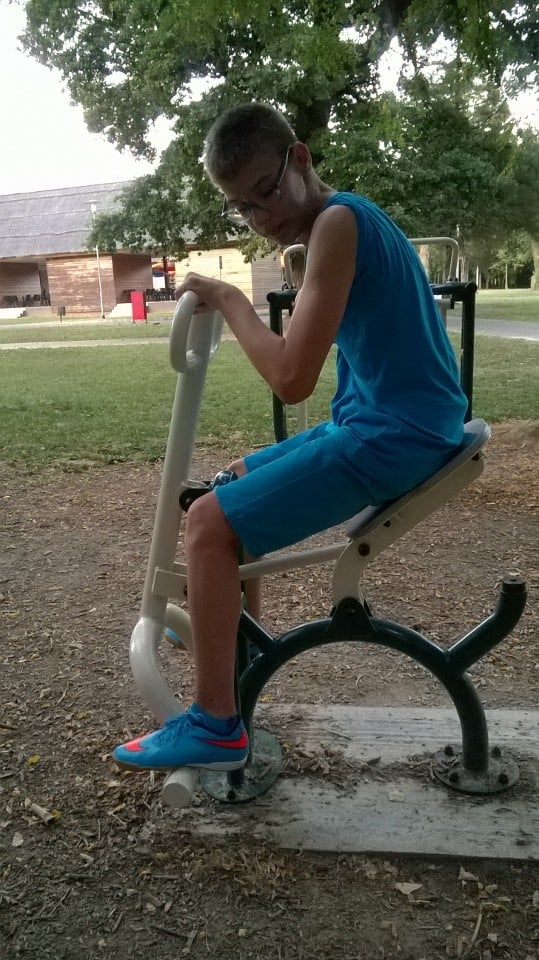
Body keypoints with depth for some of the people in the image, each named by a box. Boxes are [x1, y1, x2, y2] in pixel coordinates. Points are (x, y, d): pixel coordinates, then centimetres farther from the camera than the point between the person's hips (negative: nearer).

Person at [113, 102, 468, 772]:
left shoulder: (337, 220, -15)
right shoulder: (348, 218, 16)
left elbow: (292, 378, -21)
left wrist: (228, 301, -9)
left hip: (395, 435, -10)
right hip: (388, 420, 10)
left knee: (210, 523, -13)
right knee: (237, 482, 22)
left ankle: (215, 725, -4)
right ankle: (232, 635, 34)